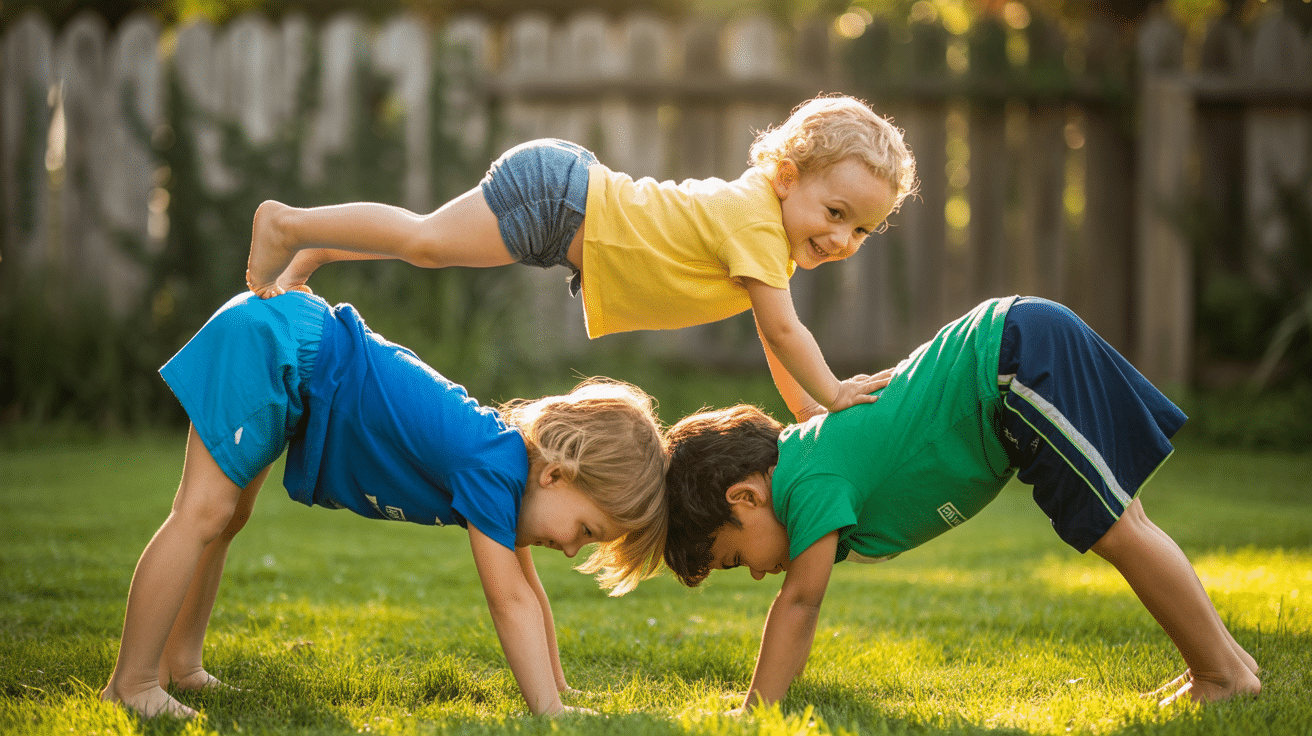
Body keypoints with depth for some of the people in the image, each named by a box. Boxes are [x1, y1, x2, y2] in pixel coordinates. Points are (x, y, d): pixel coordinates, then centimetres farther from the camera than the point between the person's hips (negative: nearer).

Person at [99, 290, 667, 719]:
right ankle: (132, 683, -10)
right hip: (268, 342, -10)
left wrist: (557, 690, 16)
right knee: (203, 515, -12)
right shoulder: (493, 469, -25)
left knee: (226, 519, 18)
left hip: (295, 342, 10)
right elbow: (510, 602, -26)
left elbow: (527, 592, 11)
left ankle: (179, 665, 29)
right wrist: (552, 718, -24)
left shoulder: (510, 452, 1)